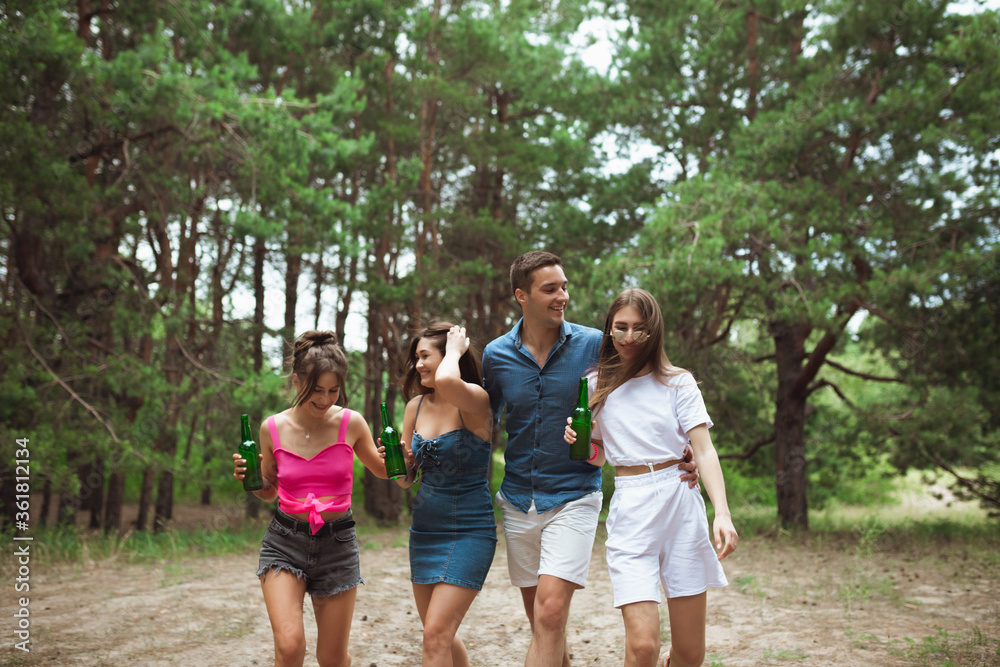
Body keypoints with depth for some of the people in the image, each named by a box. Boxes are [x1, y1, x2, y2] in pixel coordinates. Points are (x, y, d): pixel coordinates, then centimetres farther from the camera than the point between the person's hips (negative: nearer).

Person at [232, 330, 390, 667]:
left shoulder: (351, 424, -5)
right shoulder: (273, 428, -4)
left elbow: (381, 470, 12)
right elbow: (269, 492, 11)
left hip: (337, 543, 1)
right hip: (285, 541, 0)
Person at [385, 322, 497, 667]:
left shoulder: (475, 400, -13)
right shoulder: (416, 406, 6)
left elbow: (446, 382, -39)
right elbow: (406, 480, 13)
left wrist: (455, 350, -18)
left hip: (469, 531, -7)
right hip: (424, 530, 7)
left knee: (437, 634, -12)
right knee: (441, 632, 17)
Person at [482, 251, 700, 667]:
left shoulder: (594, 345, -6)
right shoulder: (496, 356, 1)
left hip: (574, 497, -3)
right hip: (518, 502, 3)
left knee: (551, 612, -17)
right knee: (541, 623, 13)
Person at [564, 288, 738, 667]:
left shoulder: (678, 383, 5)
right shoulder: (597, 387, 10)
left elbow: (704, 451, -3)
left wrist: (722, 513, -18)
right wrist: (577, 438, -2)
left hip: (681, 505, 0)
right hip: (630, 512, 0)